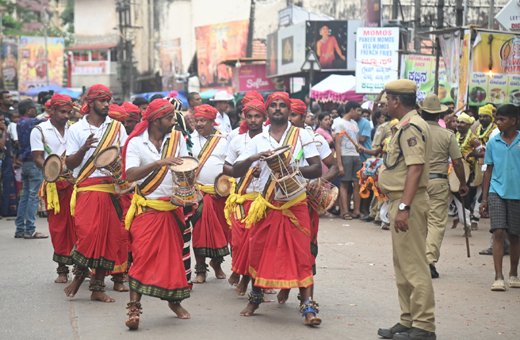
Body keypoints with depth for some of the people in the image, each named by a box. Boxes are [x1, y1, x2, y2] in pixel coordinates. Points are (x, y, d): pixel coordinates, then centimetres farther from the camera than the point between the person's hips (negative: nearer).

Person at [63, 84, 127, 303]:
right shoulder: (76, 129, 5)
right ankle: (79, 274, 11)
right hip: (87, 189, -3)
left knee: (109, 236, 2)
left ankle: (98, 287, 10)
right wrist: (84, 149, -17)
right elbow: (70, 163, 0)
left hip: (111, 189, 3)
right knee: (87, 233, -15)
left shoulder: (117, 127, 12)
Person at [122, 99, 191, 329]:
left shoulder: (177, 139, 7)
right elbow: (131, 174, -19)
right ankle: (134, 307, -11)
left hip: (173, 207, 4)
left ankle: (174, 300, 27)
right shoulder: (136, 143, -6)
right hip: (147, 209, -4)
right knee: (143, 256, -11)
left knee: (174, 255, 10)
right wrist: (159, 163, -30)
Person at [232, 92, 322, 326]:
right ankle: (255, 298, 28)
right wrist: (253, 158, -16)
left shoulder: (302, 136, 2)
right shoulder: (258, 140, 7)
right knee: (258, 252, 7)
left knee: (301, 254, -8)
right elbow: (235, 171, 3)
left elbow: (317, 169, -5)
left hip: (295, 204, -2)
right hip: (266, 205, 2)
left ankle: (308, 307, -8)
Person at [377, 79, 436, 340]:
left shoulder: (411, 127, -16)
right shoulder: (407, 126, 18)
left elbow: (415, 168, -25)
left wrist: (404, 207, -30)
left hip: (408, 203, -11)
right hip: (400, 201, 11)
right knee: (403, 266, 16)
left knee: (413, 265, -9)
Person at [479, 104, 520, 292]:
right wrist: (484, 198, 8)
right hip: (497, 192, 0)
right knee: (498, 232, -12)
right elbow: (489, 170, 11)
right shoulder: (493, 143, 5)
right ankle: (498, 276, -12)